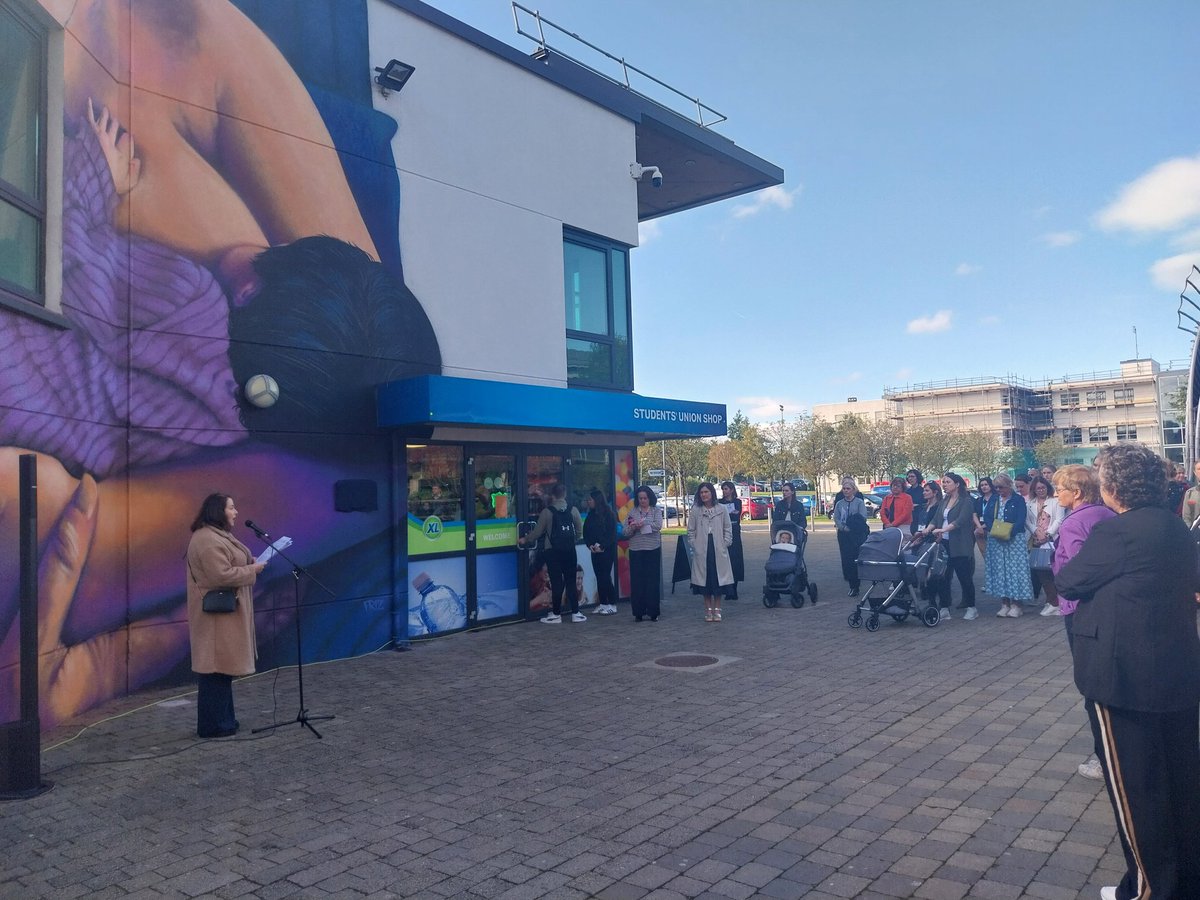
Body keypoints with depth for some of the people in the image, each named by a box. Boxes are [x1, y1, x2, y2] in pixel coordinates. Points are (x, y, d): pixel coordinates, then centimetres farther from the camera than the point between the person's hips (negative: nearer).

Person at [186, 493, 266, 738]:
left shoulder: (216, 535, 15)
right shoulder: (208, 540, -20)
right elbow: (222, 575, -26)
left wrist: (250, 563, 9)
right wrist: (252, 570, -15)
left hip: (223, 611, 11)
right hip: (218, 613, -11)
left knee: (221, 666, 16)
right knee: (216, 667, -4)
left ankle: (222, 719, 24)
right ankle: (213, 725, 3)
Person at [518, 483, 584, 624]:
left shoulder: (547, 512, -7)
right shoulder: (573, 510, 0)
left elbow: (538, 531, -2)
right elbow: (579, 531, 4)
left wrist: (525, 540, 13)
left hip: (553, 552, -2)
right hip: (569, 551, 2)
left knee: (556, 583, 3)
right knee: (571, 582, 9)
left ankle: (556, 614, 8)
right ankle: (575, 613, 10)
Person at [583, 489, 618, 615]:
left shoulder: (609, 514, -8)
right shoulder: (591, 515, 11)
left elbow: (612, 534, -11)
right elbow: (586, 532, 10)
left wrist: (601, 546, -17)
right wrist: (590, 545, -5)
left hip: (607, 550, -6)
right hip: (595, 551, 6)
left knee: (605, 576, -7)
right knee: (599, 577, 7)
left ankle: (612, 605, 0)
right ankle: (602, 604, 13)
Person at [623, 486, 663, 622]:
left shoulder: (656, 511, 5)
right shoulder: (632, 512, 8)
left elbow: (658, 525, -11)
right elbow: (625, 532, 4)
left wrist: (642, 523, -16)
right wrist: (632, 528, -16)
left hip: (653, 549, -1)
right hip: (636, 550, 1)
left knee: (653, 580, 0)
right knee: (636, 581, 0)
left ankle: (653, 613, 8)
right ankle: (638, 613, 8)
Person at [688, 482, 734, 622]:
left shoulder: (721, 509, 4)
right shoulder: (695, 510, 3)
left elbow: (728, 528, 7)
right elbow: (691, 530, 5)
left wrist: (726, 543, -2)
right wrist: (694, 545, -2)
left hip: (718, 549, 0)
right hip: (701, 550, 0)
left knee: (719, 578, 1)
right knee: (704, 579, 3)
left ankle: (717, 609, 12)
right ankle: (708, 609, 13)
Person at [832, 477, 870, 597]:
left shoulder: (859, 502, 2)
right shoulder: (839, 503, 13)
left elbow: (862, 518, -8)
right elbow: (836, 518, 3)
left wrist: (851, 527, -13)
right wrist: (844, 527, -13)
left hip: (857, 534, -4)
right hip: (844, 535, 4)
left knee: (856, 559, -8)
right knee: (846, 559, 1)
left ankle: (855, 586, -4)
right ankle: (852, 584, 8)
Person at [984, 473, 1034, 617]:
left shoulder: (1018, 500, -2)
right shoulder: (993, 500, 11)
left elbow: (1020, 520, -10)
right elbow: (988, 518, 6)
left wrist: (1010, 533, -22)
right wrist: (989, 528, -15)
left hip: (1014, 539, -4)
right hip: (996, 541, 4)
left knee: (1015, 569, -3)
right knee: (999, 570, 5)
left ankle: (1016, 604, 4)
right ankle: (1004, 604, 12)